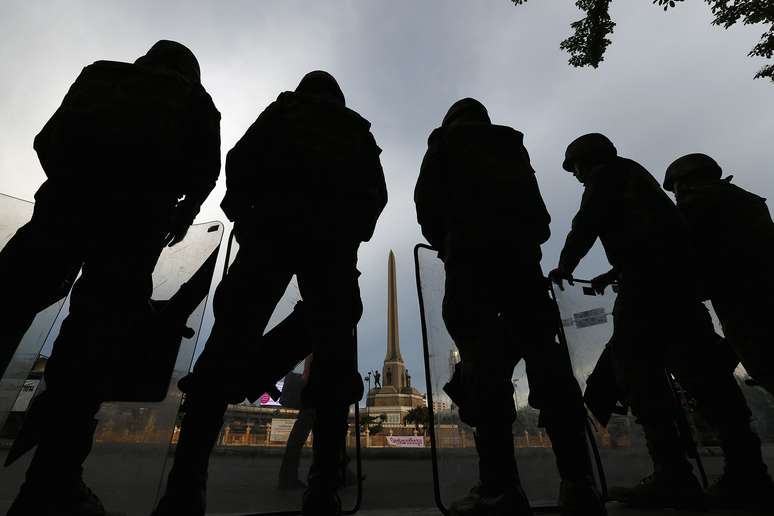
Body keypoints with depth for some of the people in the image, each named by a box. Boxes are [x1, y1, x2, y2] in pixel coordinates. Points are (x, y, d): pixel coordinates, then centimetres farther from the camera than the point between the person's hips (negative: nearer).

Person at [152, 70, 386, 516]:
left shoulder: (282, 109, 27)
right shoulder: (358, 129, 31)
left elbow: (240, 159, 10)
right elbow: (377, 192, 15)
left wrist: (242, 213, 17)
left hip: (276, 224, 0)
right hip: (334, 238, 2)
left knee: (230, 343, -5)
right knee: (333, 352, -3)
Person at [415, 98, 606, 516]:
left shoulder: (445, 142, 21)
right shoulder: (513, 145, 32)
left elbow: (426, 201, 9)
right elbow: (538, 210, 21)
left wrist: (445, 245, 20)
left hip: (471, 251, -4)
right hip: (522, 251, 5)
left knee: (482, 360, -12)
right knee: (543, 356, -1)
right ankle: (577, 482, -5)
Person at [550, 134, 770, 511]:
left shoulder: (607, 173, 6)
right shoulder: (631, 176, 33)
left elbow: (586, 225, -7)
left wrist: (564, 266, 4)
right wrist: (611, 275, 34)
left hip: (651, 274, -10)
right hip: (675, 268, 10)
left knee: (635, 366, -12)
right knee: (696, 363, 6)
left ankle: (674, 476, -14)